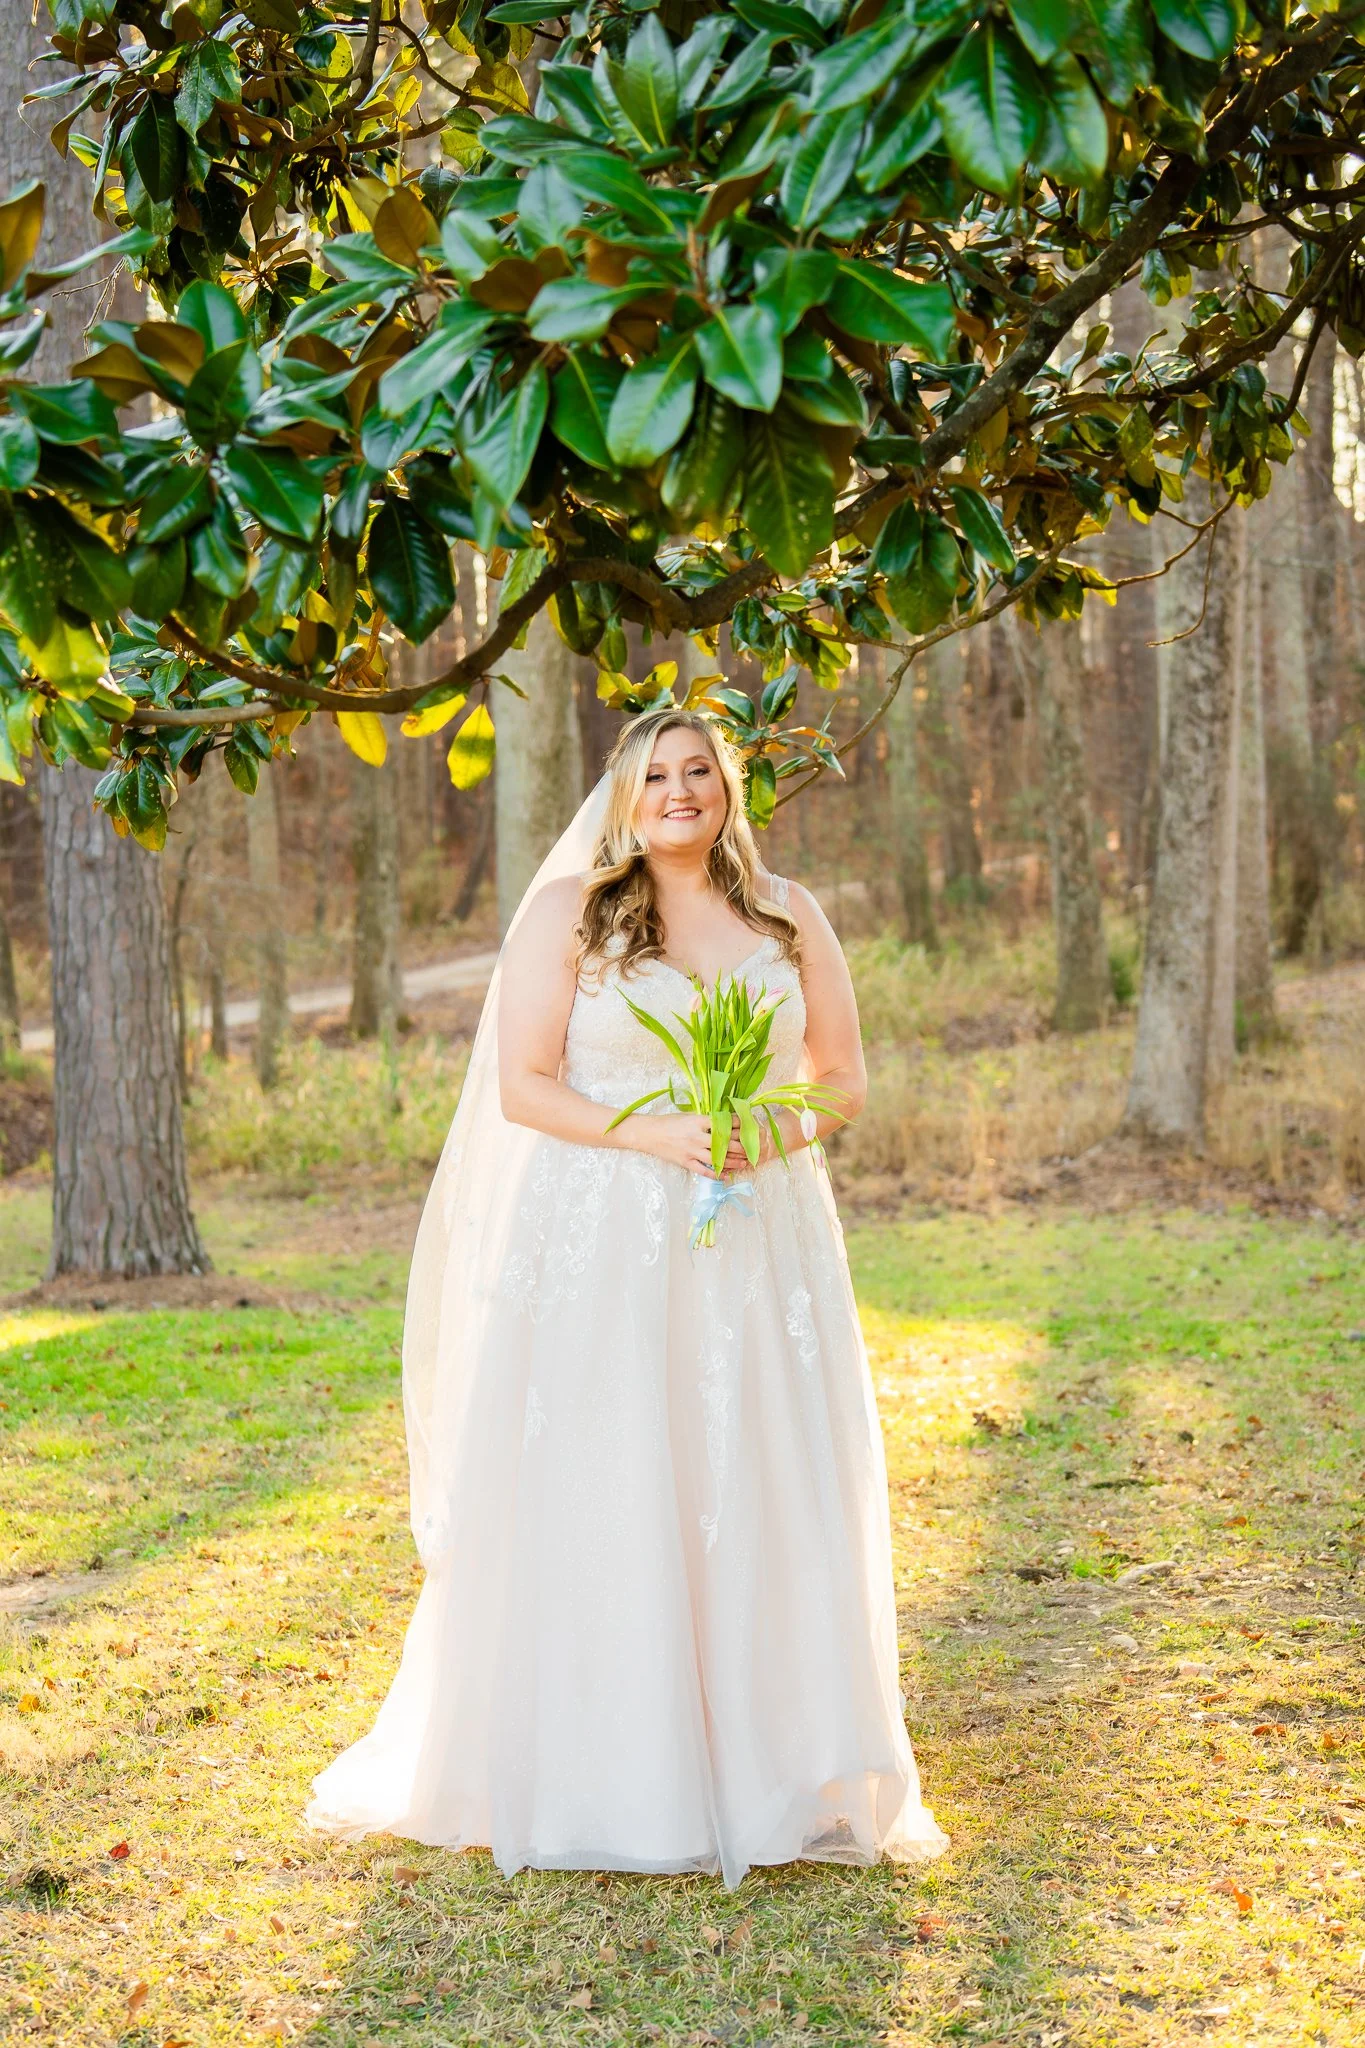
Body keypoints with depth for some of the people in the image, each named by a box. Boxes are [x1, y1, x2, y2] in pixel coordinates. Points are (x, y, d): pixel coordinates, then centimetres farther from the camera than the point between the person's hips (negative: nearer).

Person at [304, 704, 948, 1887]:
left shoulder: (790, 917, 10)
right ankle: (604, 1779, 5)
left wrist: (786, 1126, -9)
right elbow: (523, 1086, -4)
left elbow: (845, 1077, 12)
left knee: (760, 1502, 2)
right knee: (600, 1505, -3)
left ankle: (766, 1768, 12)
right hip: (599, 1245, -3)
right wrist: (649, 1132, -18)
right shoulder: (569, 911, 1)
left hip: (757, 1246, 3)